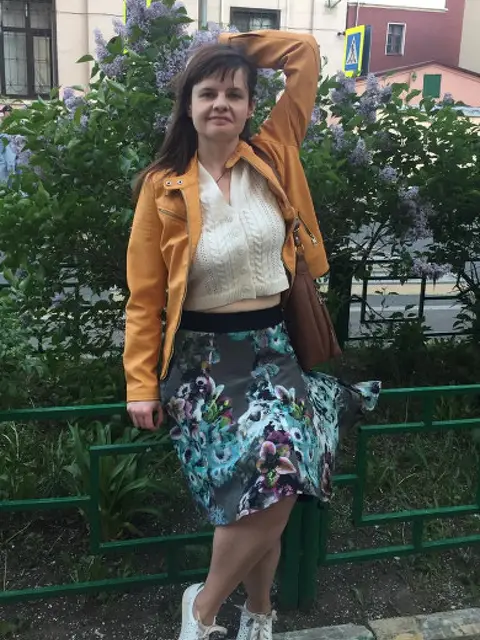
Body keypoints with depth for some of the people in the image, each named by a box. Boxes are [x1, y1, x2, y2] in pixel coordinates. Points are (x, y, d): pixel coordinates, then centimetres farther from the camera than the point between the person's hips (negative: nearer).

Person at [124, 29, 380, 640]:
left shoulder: (272, 156, 3)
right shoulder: (163, 187, -4)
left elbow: (307, 53, 5)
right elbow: (145, 297, -1)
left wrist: (231, 43, 3)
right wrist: (141, 384, -2)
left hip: (272, 348, 3)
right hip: (203, 358, -2)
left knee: (272, 495, -9)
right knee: (265, 489, -15)